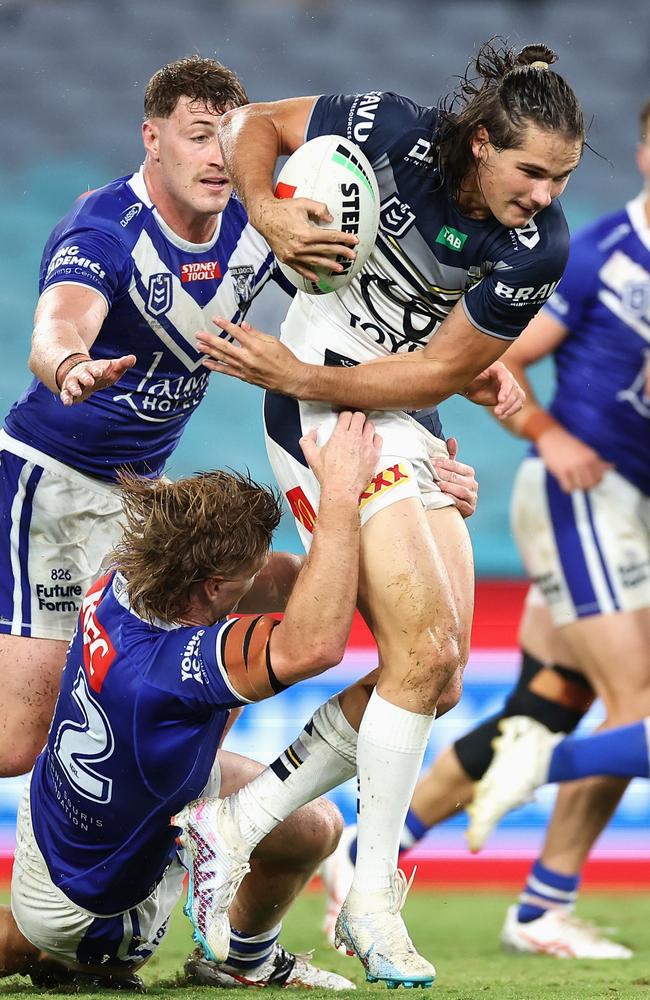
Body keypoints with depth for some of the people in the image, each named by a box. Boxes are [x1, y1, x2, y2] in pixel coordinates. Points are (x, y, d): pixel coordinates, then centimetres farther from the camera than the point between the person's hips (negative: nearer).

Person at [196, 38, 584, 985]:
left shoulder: (538, 247, -11)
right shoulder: (391, 131, -19)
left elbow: (438, 371, -9)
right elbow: (250, 124, -4)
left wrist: (296, 375, -18)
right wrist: (268, 211, -23)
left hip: (410, 433, 6)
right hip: (321, 411, -6)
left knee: (439, 673, 5)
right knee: (421, 646, -17)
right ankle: (371, 900, -7)